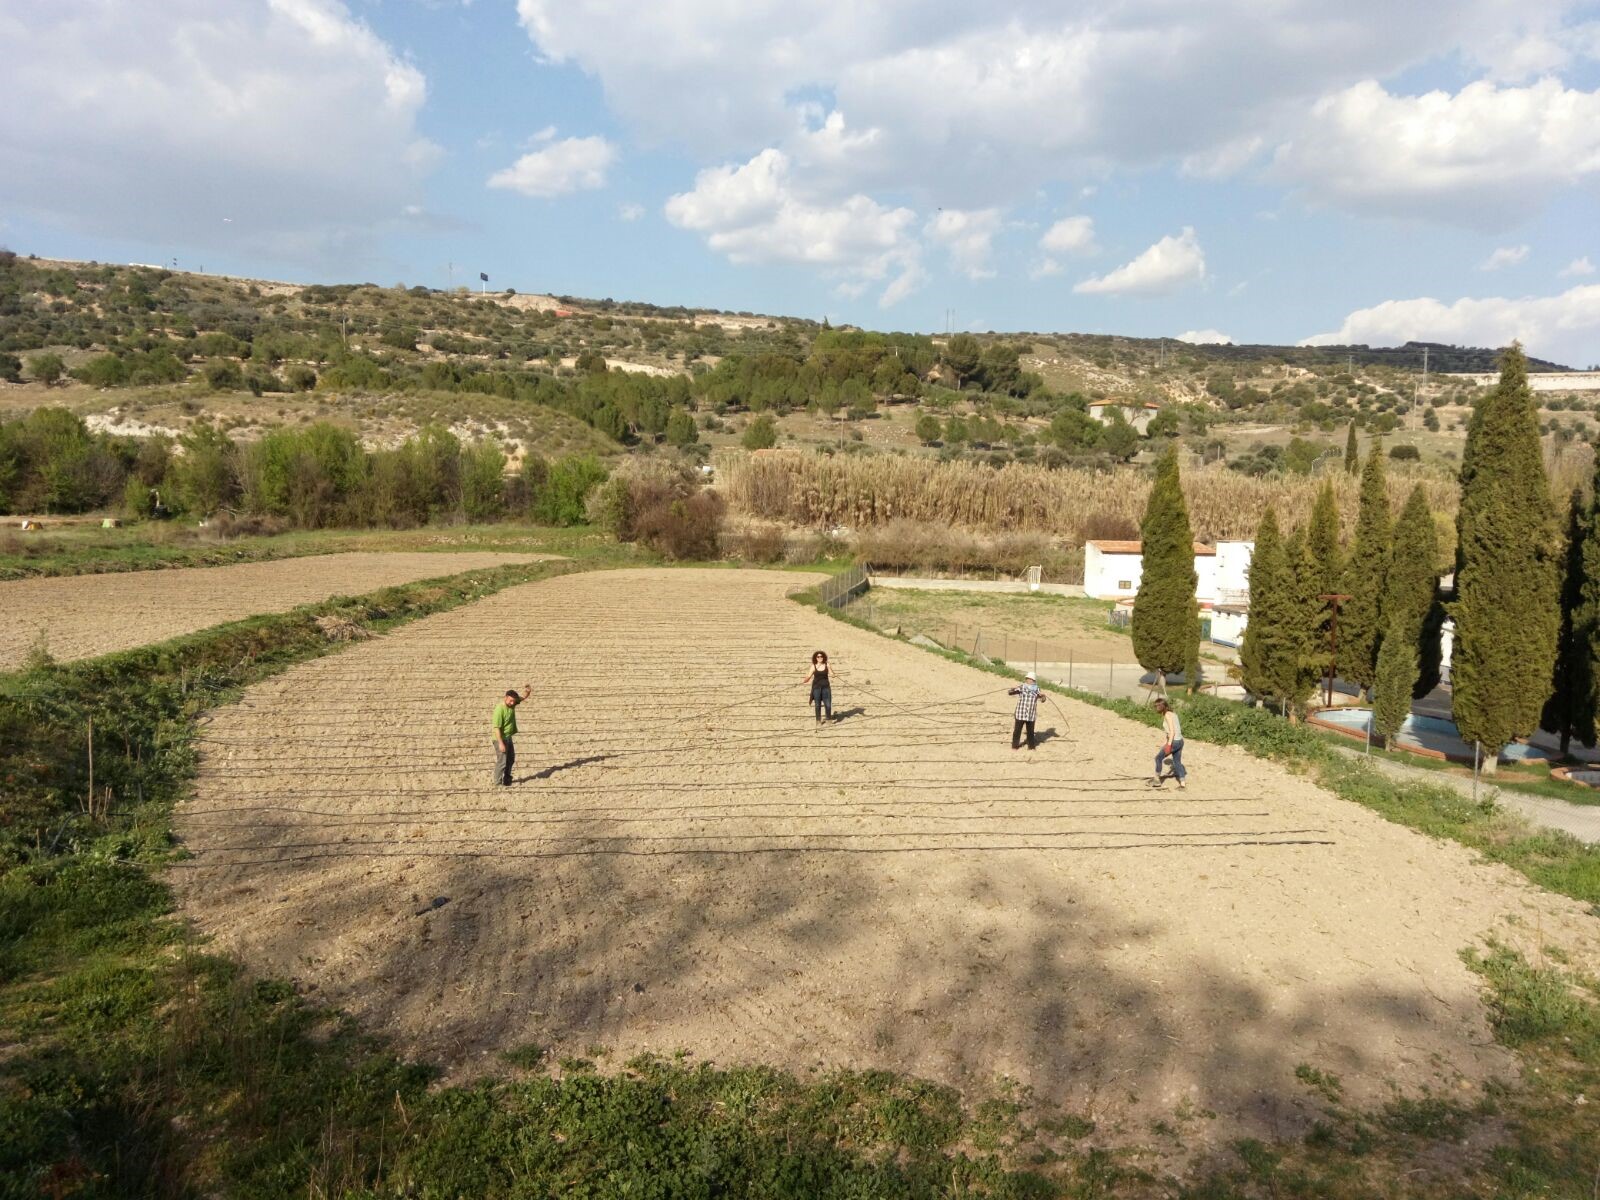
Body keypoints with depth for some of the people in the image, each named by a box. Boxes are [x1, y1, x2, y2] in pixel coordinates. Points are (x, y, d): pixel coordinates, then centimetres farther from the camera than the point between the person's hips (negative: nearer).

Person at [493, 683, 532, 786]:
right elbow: (497, 728, -26)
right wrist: (501, 743, -26)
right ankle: (499, 782, 13)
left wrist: (528, 691, -19)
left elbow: (523, 697, 5)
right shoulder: (499, 710, -26)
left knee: (511, 759, 21)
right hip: (501, 739, -9)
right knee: (502, 761, 0)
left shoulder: (512, 703, -4)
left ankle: (507, 778, 38)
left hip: (509, 737, 9)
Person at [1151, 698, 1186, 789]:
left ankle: (1157, 780, 18)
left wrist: (1169, 744, -22)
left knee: (1158, 758, 8)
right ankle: (1182, 784, 12)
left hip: (1174, 742, -9)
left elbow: (1172, 731, -19)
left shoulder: (1167, 715, -14)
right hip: (1180, 741, 9)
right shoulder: (1173, 714, 13)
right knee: (1177, 762, 15)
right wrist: (1166, 742, 23)